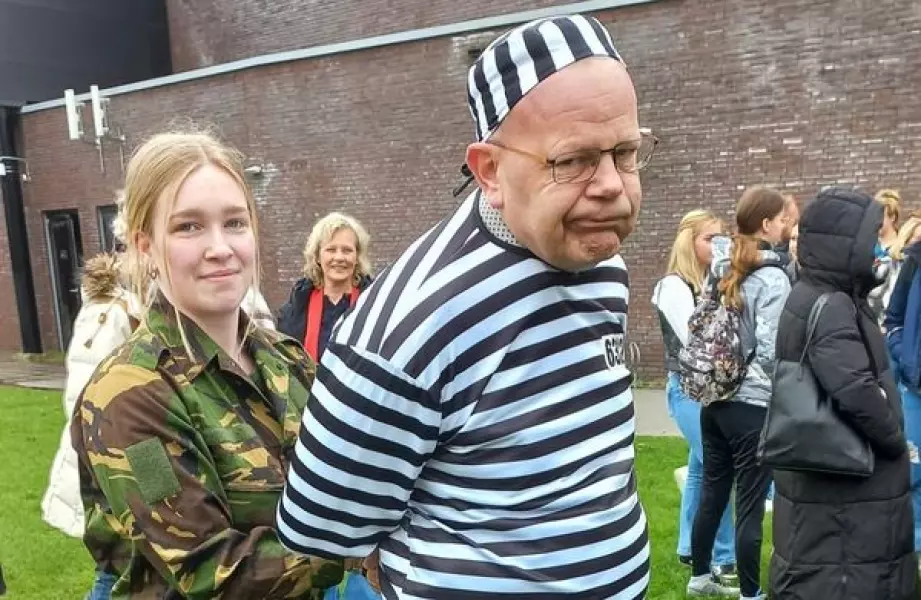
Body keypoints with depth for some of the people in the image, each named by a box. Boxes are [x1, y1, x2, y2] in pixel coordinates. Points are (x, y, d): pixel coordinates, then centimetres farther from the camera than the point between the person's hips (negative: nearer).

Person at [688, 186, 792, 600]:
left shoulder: (723, 269, 6)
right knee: (751, 506, 5)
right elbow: (770, 352, -18)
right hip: (753, 406, -7)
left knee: (712, 494, 17)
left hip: (715, 401, 7)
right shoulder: (772, 278, -14)